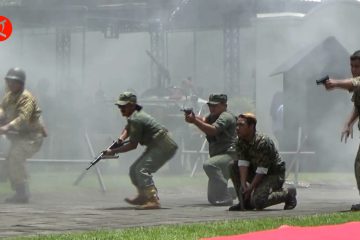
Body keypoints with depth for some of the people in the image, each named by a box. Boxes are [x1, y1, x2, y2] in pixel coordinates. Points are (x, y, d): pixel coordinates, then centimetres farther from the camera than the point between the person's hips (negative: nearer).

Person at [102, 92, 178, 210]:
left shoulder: (135, 119, -19)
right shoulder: (137, 114, 12)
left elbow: (133, 145, -16)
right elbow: (128, 128, 26)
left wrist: (113, 151, -11)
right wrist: (122, 137, 3)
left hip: (164, 147, -11)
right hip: (155, 146, 11)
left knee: (142, 169, -25)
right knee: (134, 169, 17)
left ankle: (153, 201, -33)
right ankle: (143, 196, 33)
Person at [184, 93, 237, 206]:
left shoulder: (226, 116, -9)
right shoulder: (213, 116, 22)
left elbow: (213, 130, -24)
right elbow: (204, 120, 3)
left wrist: (194, 121, -31)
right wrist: (193, 117, -18)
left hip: (230, 154, -10)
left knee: (209, 165, -37)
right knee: (213, 198, 12)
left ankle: (226, 199, -32)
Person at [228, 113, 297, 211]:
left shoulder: (262, 142, -27)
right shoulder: (240, 141, -5)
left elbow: (261, 171, -26)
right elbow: (243, 163, -12)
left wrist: (250, 188, -27)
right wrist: (243, 184, -24)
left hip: (274, 174, -8)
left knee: (258, 202, -27)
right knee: (232, 166, -10)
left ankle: (287, 194, -1)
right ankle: (245, 201, -3)